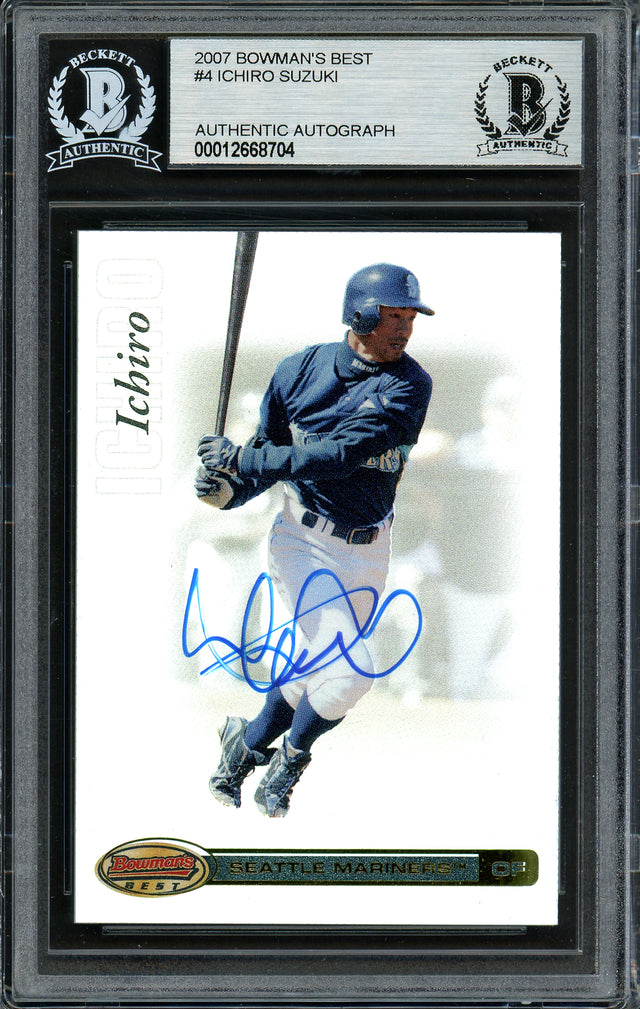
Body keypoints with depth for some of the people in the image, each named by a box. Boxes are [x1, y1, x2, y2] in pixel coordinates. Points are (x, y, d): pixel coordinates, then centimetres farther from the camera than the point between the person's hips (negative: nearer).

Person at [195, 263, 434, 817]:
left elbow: (341, 455, -22)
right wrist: (231, 490, -17)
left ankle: (247, 745, 40)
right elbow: (268, 451, 5)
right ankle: (291, 755, 13)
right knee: (349, 669, -16)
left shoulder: (409, 385, -12)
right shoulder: (300, 370, -6)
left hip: (367, 551, 2)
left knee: (322, 672, 13)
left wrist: (242, 459, -24)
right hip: (304, 539, -2)